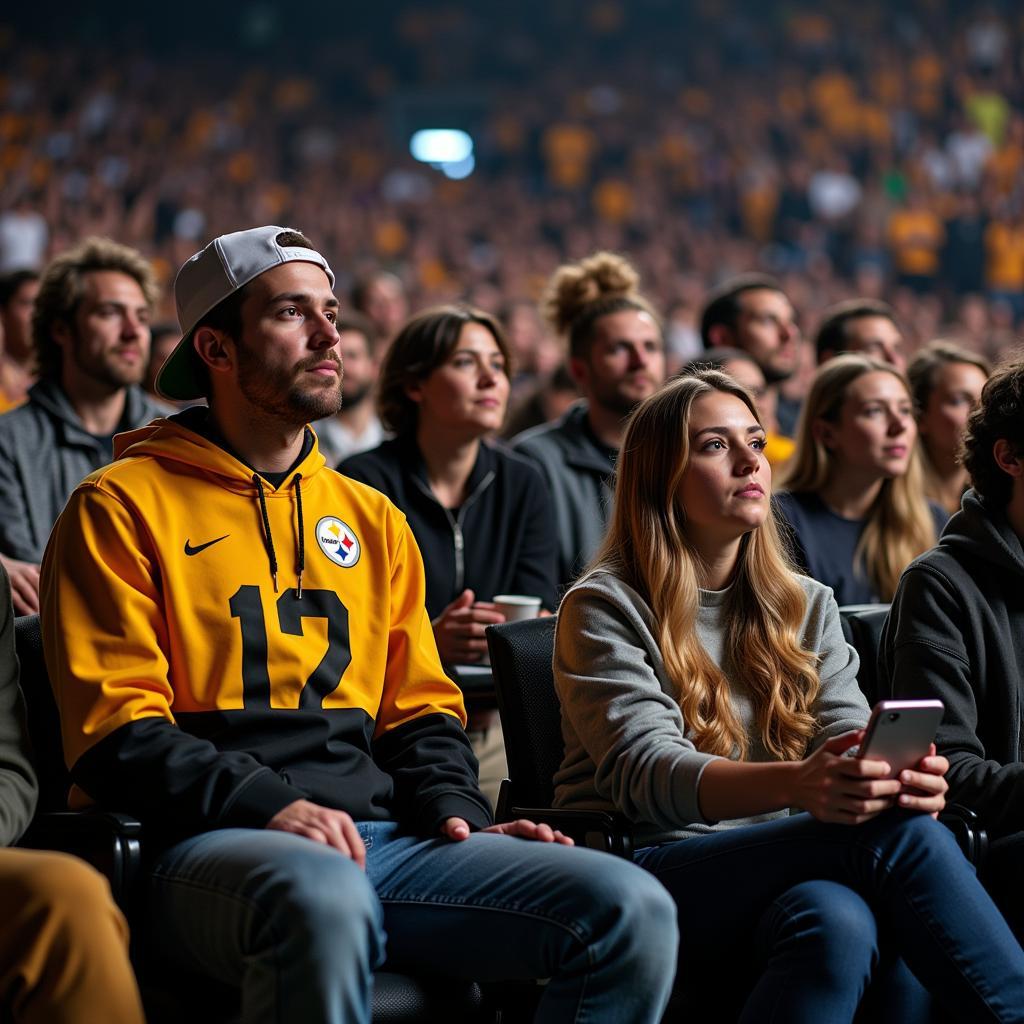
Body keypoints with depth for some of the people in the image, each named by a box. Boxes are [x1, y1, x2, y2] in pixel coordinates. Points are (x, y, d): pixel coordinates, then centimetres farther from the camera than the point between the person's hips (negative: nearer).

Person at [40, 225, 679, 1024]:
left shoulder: (371, 517, 24)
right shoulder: (125, 507, 6)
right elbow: (117, 731, -4)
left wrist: (456, 810, 3)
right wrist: (267, 804, -18)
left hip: (377, 836, 6)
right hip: (206, 844, -5)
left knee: (634, 911, -16)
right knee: (324, 896, -43)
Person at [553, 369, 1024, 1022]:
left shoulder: (808, 607, 19)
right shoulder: (605, 608, 1)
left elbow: (851, 741, 5)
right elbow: (645, 772, -15)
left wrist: (903, 775, -22)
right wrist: (797, 784, -34)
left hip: (777, 878, 4)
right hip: (648, 867, -4)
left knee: (841, 921, -37)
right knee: (901, 838, -29)